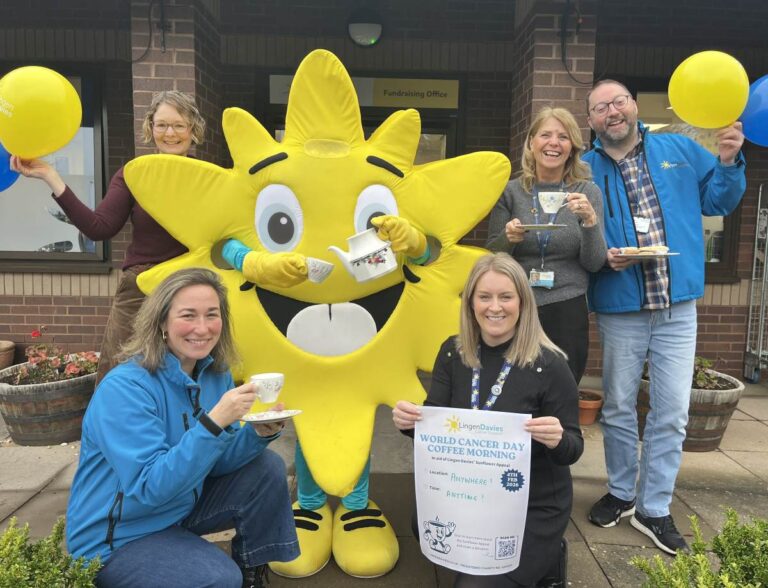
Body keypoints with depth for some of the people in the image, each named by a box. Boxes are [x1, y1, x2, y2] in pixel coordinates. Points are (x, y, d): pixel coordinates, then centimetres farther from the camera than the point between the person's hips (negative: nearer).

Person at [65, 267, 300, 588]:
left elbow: (214, 461, -3)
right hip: (115, 540, -7)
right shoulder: (124, 387, -26)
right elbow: (149, 487, -31)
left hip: (180, 507, 7)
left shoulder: (215, 373, -5)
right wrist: (214, 422, -40)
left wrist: (258, 434, -22)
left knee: (266, 468, -7)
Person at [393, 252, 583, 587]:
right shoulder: (453, 353, -4)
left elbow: (572, 450, -9)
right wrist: (410, 422, -24)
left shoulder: (548, 365, -15)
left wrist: (558, 441, -31)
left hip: (535, 509, -5)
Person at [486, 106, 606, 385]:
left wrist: (590, 220, -17)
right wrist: (508, 237, -16)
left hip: (567, 312, 0)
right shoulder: (510, 191, 1)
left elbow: (594, 264, -1)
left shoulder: (588, 193, 1)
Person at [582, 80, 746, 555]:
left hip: (678, 308, 1)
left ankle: (653, 507, 23)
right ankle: (622, 492, 33)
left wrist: (728, 163, -3)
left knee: (672, 413, 5)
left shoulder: (680, 151, 7)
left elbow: (718, 201, 14)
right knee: (618, 408, 11)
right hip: (620, 309, -1)